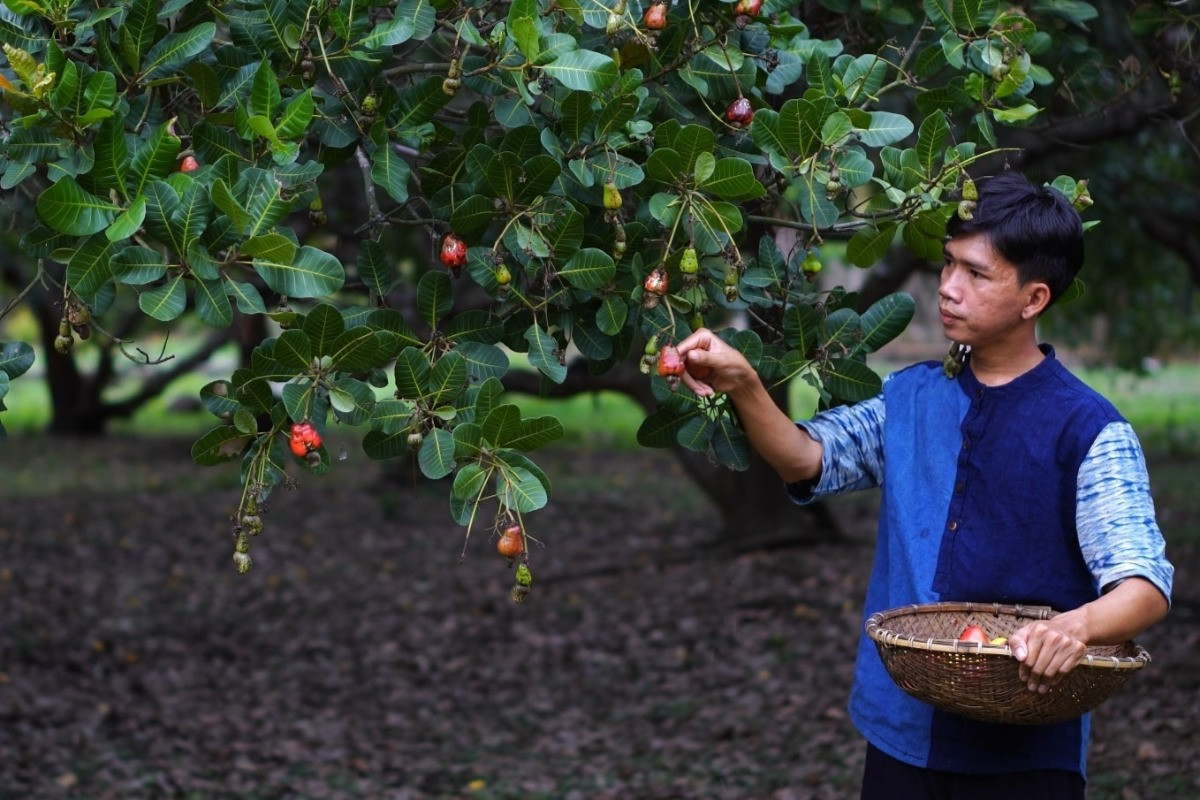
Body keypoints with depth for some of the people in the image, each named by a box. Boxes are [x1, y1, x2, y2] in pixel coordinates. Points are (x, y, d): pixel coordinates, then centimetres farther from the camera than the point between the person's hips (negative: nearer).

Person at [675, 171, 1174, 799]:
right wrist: (742, 386, -20)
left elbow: (1147, 587, -16)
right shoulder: (911, 398, 8)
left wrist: (1077, 627, -37)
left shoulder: (1088, 430, -10)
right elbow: (808, 459, -2)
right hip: (903, 732, 4)